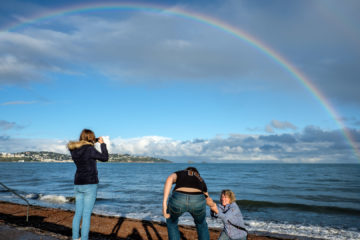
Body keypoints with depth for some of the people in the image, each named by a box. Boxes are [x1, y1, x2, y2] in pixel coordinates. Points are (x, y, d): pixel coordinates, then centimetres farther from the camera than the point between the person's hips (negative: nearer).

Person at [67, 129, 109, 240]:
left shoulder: (74, 150, 4)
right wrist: (102, 144, 4)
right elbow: (105, 158, -5)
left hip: (78, 185, 7)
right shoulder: (89, 149, -16)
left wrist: (92, 143, 16)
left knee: (78, 213, 14)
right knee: (87, 214, -2)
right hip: (90, 185, -7)